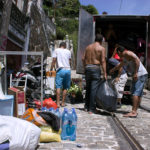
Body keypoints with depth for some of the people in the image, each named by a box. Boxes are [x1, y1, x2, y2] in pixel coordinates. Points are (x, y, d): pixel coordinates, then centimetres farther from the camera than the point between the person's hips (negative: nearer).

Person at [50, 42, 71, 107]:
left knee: (58, 87, -6)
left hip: (60, 70, -3)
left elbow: (54, 60, 1)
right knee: (65, 87, 8)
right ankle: (63, 102, 10)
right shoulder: (68, 51, 16)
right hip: (68, 70, 3)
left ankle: (58, 103, -12)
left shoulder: (56, 50, 8)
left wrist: (51, 69, 4)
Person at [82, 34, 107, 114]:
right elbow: (103, 61, -8)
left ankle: (86, 107, 21)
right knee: (94, 89, -3)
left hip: (87, 68, 5)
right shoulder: (101, 48, -1)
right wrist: (104, 73, -9)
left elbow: (83, 58, 10)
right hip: (95, 68, -5)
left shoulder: (88, 47, 14)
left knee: (88, 88, 15)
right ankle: (91, 109, -1)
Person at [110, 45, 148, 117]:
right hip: (141, 75, 10)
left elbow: (137, 60, -19)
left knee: (135, 92, -15)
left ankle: (133, 112, -19)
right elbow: (119, 66, 43)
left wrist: (136, 73, -23)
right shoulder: (124, 59, 25)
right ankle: (134, 111, 12)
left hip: (140, 74, -10)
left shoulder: (127, 53, -5)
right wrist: (112, 70, 56)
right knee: (138, 94, 9)